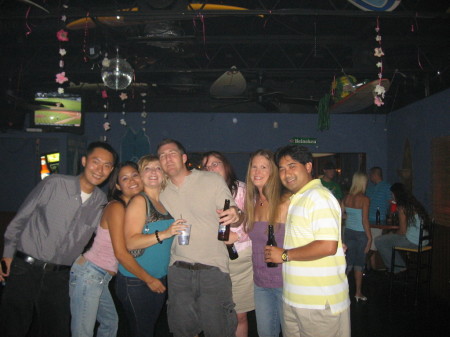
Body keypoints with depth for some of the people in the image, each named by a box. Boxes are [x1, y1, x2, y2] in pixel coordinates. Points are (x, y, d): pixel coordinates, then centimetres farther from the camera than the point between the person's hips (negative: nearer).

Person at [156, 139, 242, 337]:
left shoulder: (213, 181, -3)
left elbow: (236, 219, -3)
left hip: (213, 269, -3)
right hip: (178, 271, 4)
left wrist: (235, 216, -24)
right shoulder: (162, 193, 10)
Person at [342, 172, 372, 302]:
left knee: (348, 262, 13)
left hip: (348, 232, 4)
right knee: (359, 263, 9)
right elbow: (365, 221, -16)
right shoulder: (364, 199, -15)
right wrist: (370, 238, -9)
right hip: (361, 234, -4)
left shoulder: (346, 198, -1)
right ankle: (358, 293, 20)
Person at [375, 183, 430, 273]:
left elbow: (402, 231, -13)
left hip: (412, 241, -10)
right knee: (388, 237, 25)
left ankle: (397, 268, 9)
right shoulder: (414, 203, 12)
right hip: (422, 240, 10)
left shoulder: (402, 208, -14)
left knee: (379, 241, -6)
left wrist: (394, 234, 7)